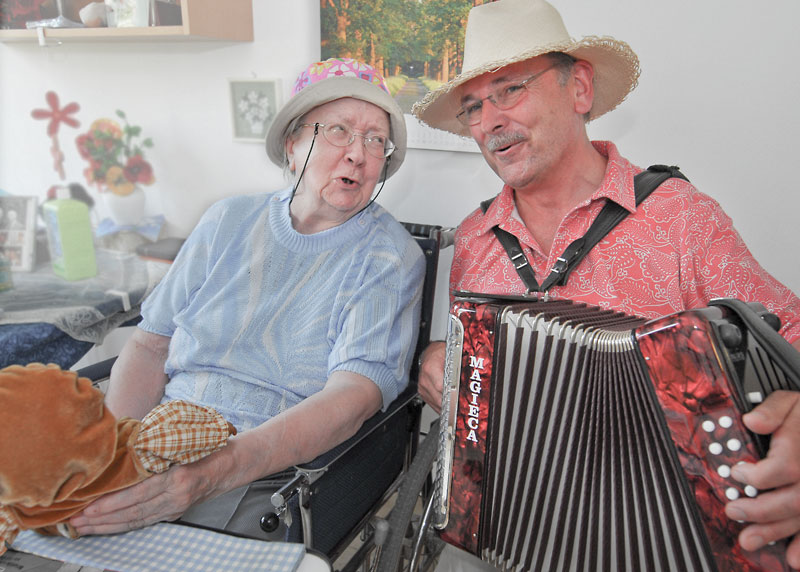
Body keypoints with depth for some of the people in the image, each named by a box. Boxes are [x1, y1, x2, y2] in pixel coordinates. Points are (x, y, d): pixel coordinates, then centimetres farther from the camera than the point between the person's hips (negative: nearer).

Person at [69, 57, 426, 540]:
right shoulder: (228, 222, 8)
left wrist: (214, 472, -31)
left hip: (270, 481, -3)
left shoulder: (391, 258, -6)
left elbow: (353, 397, -18)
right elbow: (151, 345, 8)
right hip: (157, 458, 3)